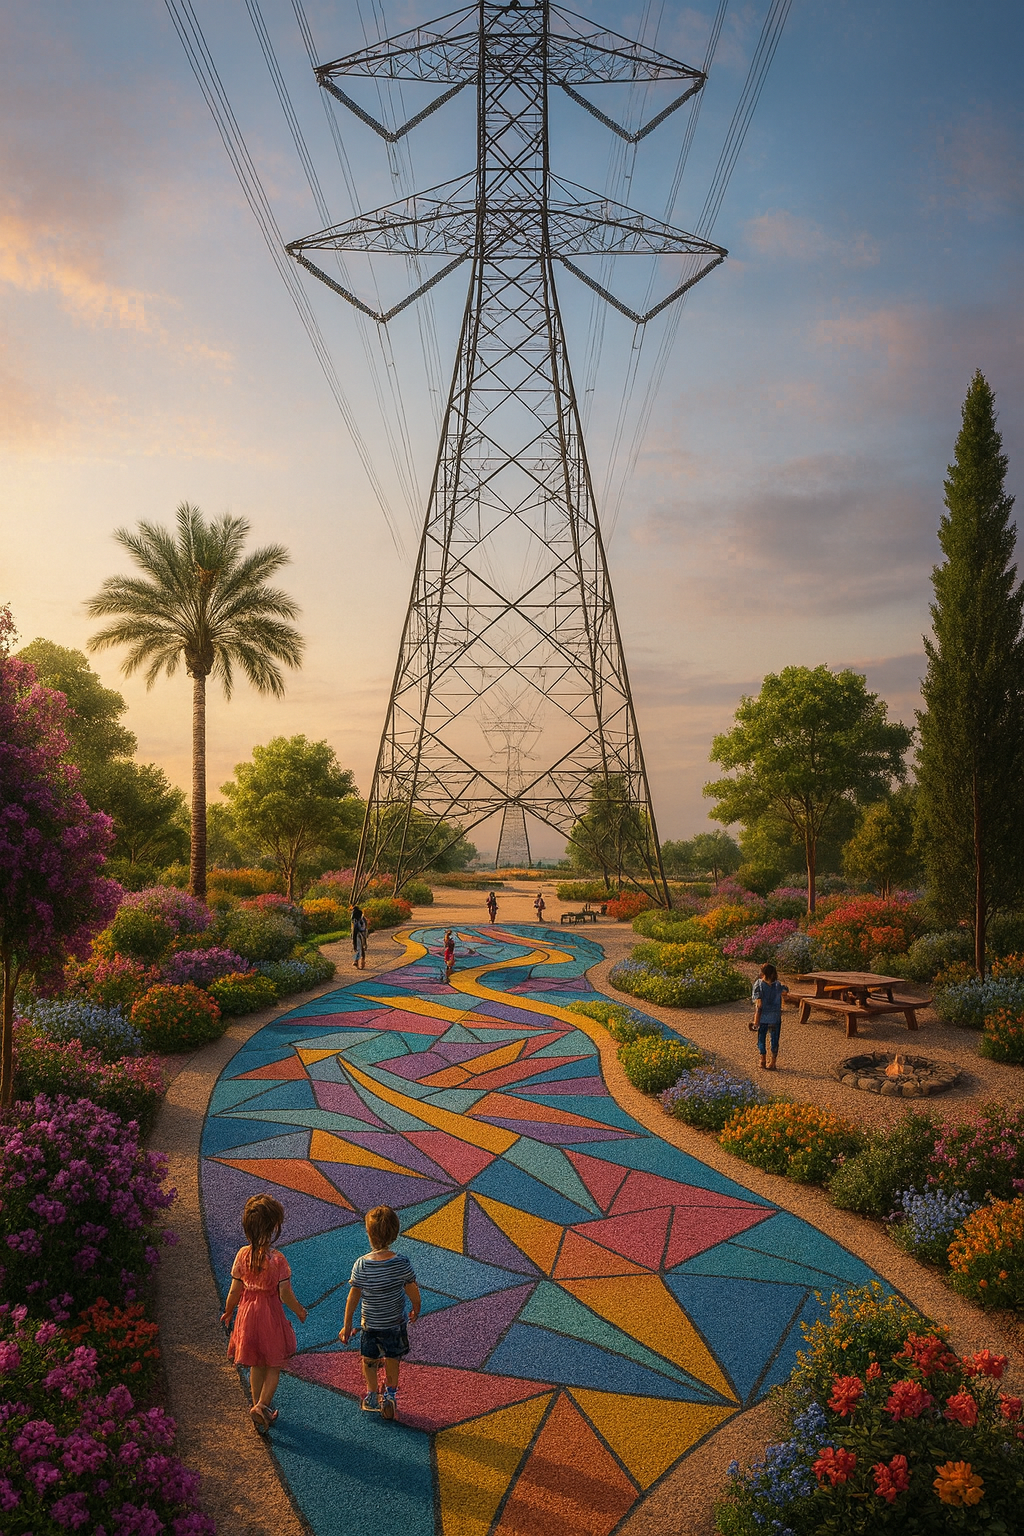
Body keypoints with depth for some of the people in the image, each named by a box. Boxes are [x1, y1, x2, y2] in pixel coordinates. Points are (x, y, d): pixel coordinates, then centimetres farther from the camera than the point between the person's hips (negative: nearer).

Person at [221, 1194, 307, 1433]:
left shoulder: (242, 1255, -14)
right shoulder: (277, 1259, -24)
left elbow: (234, 1291, -4)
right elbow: (286, 1295, -17)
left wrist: (228, 1311, 15)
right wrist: (300, 1311, 2)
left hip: (248, 1315, 4)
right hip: (271, 1316, -4)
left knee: (256, 1366, 22)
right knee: (274, 1366, 16)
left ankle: (258, 1408, 33)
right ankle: (261, 1405, 1)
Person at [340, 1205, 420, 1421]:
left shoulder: (361, 1265, -23)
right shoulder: (402, 1263, -22)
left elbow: (353, 1297, -13)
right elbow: (413, 1291, -11)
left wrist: (347, 1325, 0)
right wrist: (416, 1309, 10)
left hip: (370, 1324, -1)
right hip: (395, 1323, 1)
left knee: (369, 1360, 23)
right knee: (392, 1360, 23)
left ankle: (372, 1396, 32)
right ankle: (390, 1397, 36)